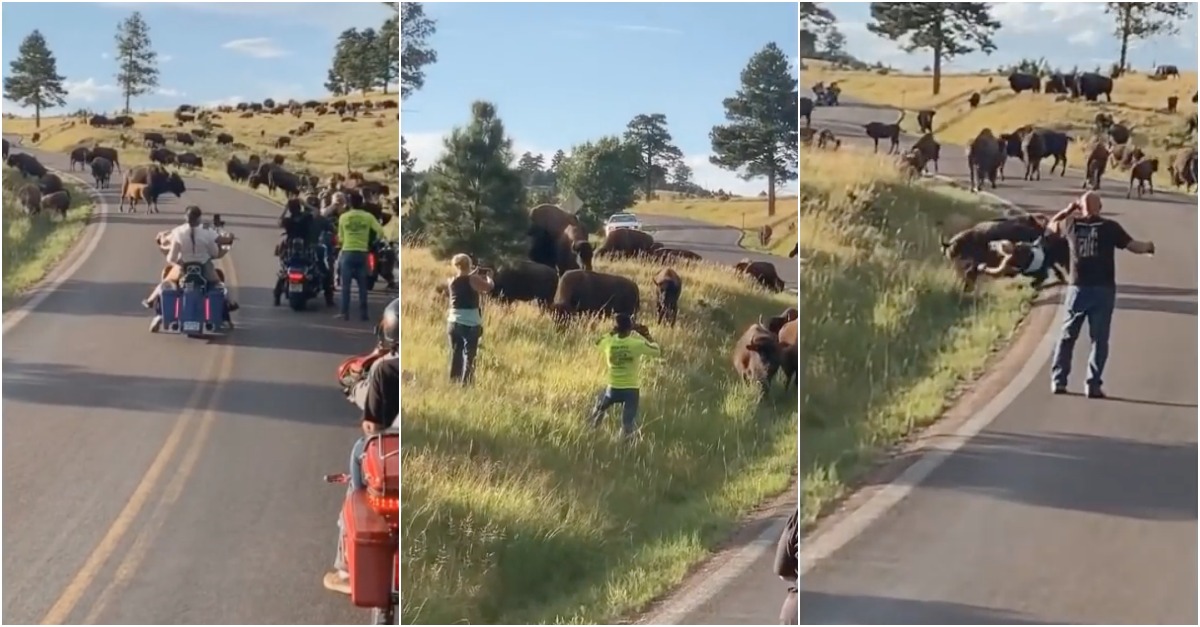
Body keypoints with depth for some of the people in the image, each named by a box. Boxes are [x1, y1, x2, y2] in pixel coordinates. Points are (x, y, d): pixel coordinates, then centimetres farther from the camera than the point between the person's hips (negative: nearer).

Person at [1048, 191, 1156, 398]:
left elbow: (1052, 224, 22)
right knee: (1099, 339, 3)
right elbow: (1134, 246, -2)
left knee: (1067, 336, 12)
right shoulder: (1110, 227, -5)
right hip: (1103, 290, -2)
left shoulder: (1072, 225, 1)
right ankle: (1093, 385, -1)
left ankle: (1058, 381, 10)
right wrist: (1149, 246, 17)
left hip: (1078, 288, 2)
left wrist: (1069, 209, 22)